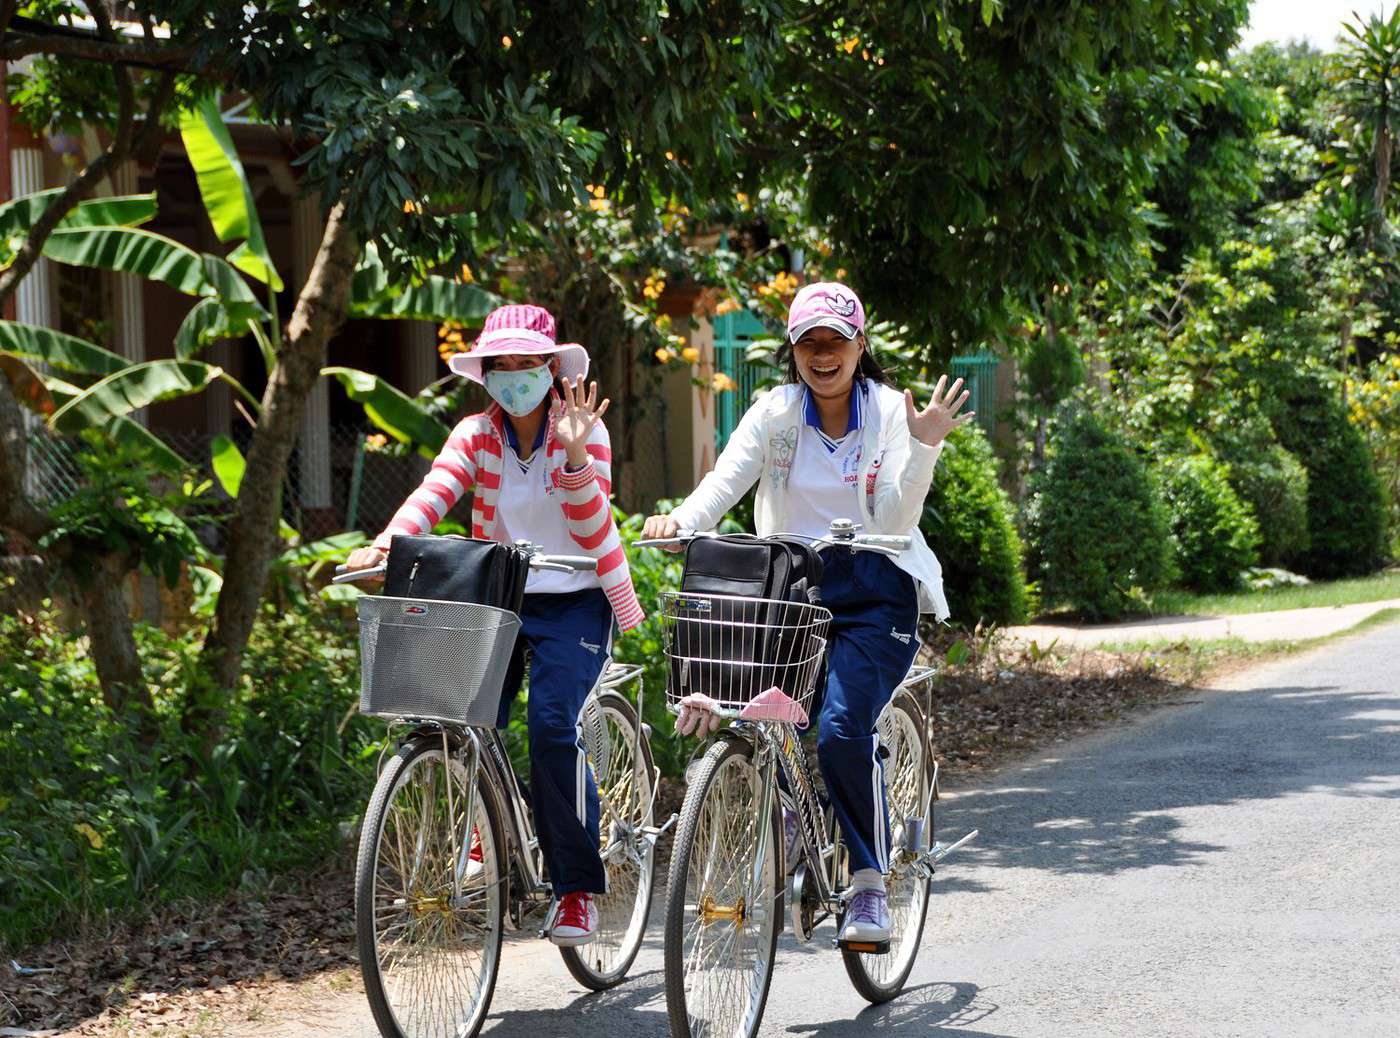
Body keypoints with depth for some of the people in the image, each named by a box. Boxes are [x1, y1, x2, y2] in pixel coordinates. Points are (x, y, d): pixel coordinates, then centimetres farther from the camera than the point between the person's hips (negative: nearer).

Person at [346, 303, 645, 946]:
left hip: (572, 603, -3)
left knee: (553, 727, -20)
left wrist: (575, 455, -30)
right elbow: (432, 494, -16)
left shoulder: (582, 431, -5)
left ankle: (578, 890, -9)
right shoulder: (475, 435, 1)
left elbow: (593, 530, -14)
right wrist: (384, 544, -34)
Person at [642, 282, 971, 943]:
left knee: (841, 728, -23)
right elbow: (724, 481, -8)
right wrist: (679, 520, -28)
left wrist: (923, 448, -25)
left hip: (873, 593, -3)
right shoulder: (775, 413, 7)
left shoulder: (890, 413, 0)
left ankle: (870, 881, -7)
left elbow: (895, 521, -10)